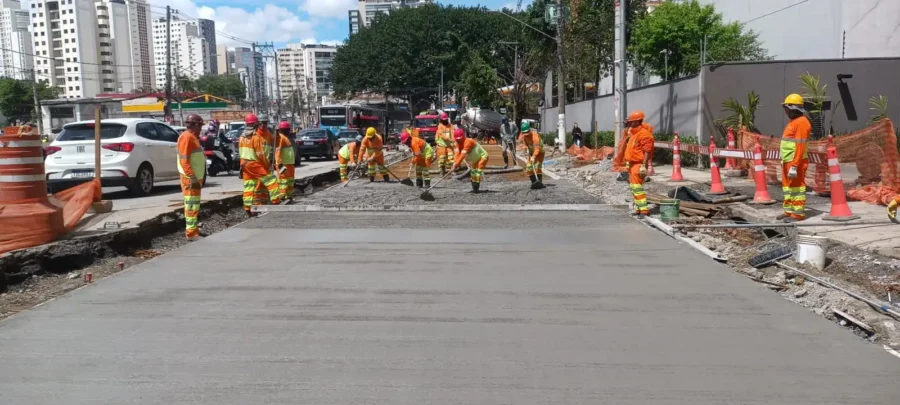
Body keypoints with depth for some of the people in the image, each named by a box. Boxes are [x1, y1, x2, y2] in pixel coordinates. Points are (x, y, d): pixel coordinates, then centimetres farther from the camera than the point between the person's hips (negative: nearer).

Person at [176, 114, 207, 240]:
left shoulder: (193, 137, 17)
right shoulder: (187, 137, -14)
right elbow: (184, 161, -22)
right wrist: (192, 178, -26)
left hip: (196, 177, 10)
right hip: (190, 178, -10)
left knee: (194, 204, 16)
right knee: (192, 204, -9)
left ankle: (194, 229, 26)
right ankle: (191, 233, -8)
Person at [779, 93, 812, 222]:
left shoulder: (801, 122, -15)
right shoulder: (794, 122, 16)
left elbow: (800, 146, -21)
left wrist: (794, 165, -25)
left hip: (796, 162, -10)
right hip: (788, 161, 10)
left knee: (796, 186, -6)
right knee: (787, 185, 15)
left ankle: (798, 213, -1)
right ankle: (789, 211, 23)